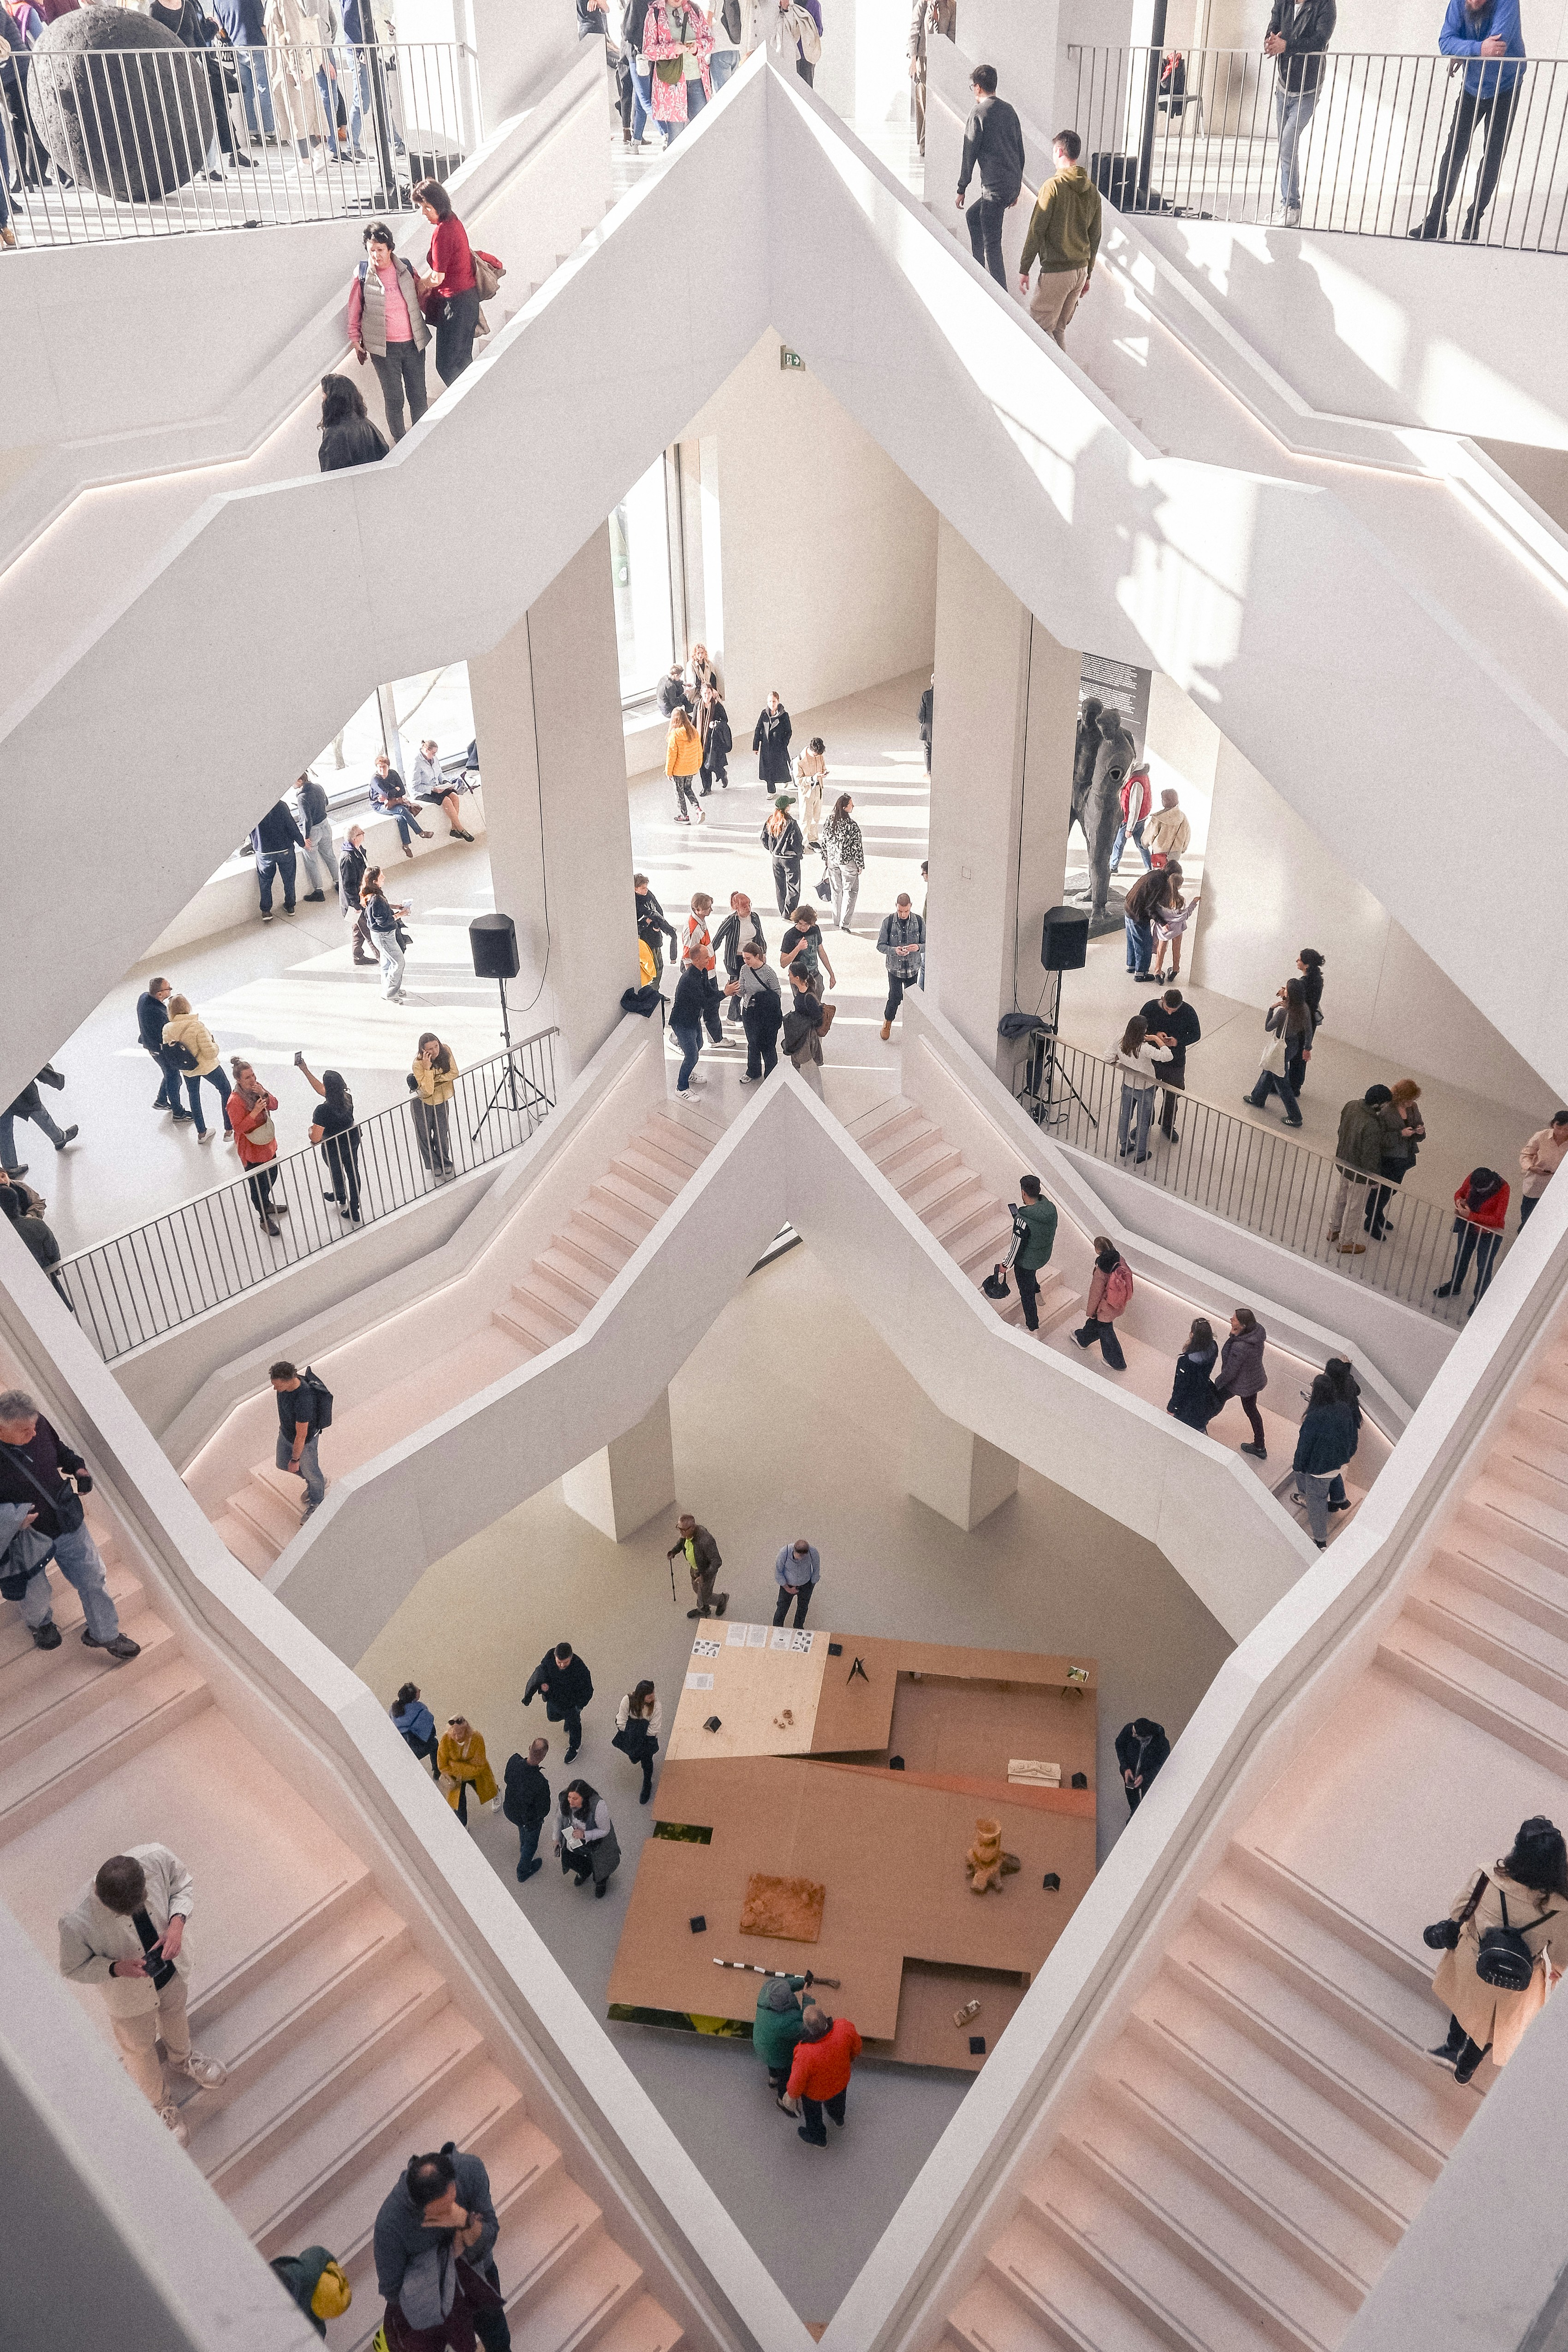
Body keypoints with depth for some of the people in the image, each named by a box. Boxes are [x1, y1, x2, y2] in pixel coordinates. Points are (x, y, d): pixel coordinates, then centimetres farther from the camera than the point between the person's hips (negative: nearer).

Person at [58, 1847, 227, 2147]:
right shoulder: (76, 1922, -41)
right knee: (140, 2047, 26)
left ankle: (181, 2059, 69)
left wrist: (177, 1922, -30)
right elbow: (73, 1970, -19)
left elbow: (182, 1885, -13)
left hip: (173, 1965, 3)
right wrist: (117, 1968, -35)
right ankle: (160, 2105, 58)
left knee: (175, 2012, 34)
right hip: (130, 1991, -3)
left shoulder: (156, 1858, -37)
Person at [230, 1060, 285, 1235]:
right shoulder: (235, 1101, -28)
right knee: (258, 1185, 8)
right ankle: (264, 1219, 24)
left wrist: (264, 1095, -22)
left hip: (268, 1143, 8)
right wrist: (255, 1112, -37)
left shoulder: (257, 1088, -6)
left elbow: (274, 1106, -2)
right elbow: (238, 1127, -27)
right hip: (252, 1150, -8)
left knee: (270, 1177, 27)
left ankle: (267, 1205, 53)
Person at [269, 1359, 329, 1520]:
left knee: (309, 1470, 20)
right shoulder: (286, 1379, -22)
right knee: (282, 1464, 29)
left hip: (306, 1440, -8)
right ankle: (319, 1483, 52)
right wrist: (283, 1422, 21)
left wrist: (295, 1460, -18)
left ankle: (316, 1502, 50)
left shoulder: (304, 1401, -45)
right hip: (286, 1432, 8)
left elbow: (301, 1435, -31)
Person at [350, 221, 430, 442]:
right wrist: (356, 342, 5)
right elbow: (355, 312, 2)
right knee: (394, 398, 2)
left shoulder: (406, 269, -1)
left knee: (419, 395, 10)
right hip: (383, 348, -2)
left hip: (413, 342, 3)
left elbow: (421, 298, 13)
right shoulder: (362, 276, -6)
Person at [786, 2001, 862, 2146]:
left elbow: (797, 2082, -26)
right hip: (842, 2080, 3)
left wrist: (791, 2095, -2)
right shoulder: (844, 2027, -38)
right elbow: (856, 2044, -13)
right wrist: (853, 2057, 11)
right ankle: (838, 2118, 70)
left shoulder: (805, 2055, -46)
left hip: (816, 2092, -3)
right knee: (837, 2100, 38)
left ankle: (818, 2138, 60)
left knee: (813, 2112, 32)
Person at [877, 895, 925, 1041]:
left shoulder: (919, 922, -5)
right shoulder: (888, 922, -10)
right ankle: (888, 1021, 22)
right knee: (895, 997, -5)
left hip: (913, 968, 2)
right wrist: (894, 950, -25)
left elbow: (926, 944, 2)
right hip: (895, 967, -2)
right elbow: (881, 945, -6)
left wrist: (918, 947, -22)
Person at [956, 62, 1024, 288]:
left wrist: (962, 189, -1)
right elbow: (1020, 152, 19)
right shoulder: (1009, 111, 14)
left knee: (991, 243, -4)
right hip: (1013, 184, 8)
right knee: (973, 216, 28)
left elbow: (969, 155, -9)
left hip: (995, 187, -8)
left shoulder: (979, 113, -9)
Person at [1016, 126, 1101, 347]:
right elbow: (1095, 237, 15)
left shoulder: (1054, 185, -12)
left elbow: (1036, 231, -13)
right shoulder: (1092, 191, 10)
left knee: (1039, 328, -2)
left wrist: (1024, 269, -7)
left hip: (1055, 271, -7)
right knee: (1059, 328, 16)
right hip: (1081, 270, 7)